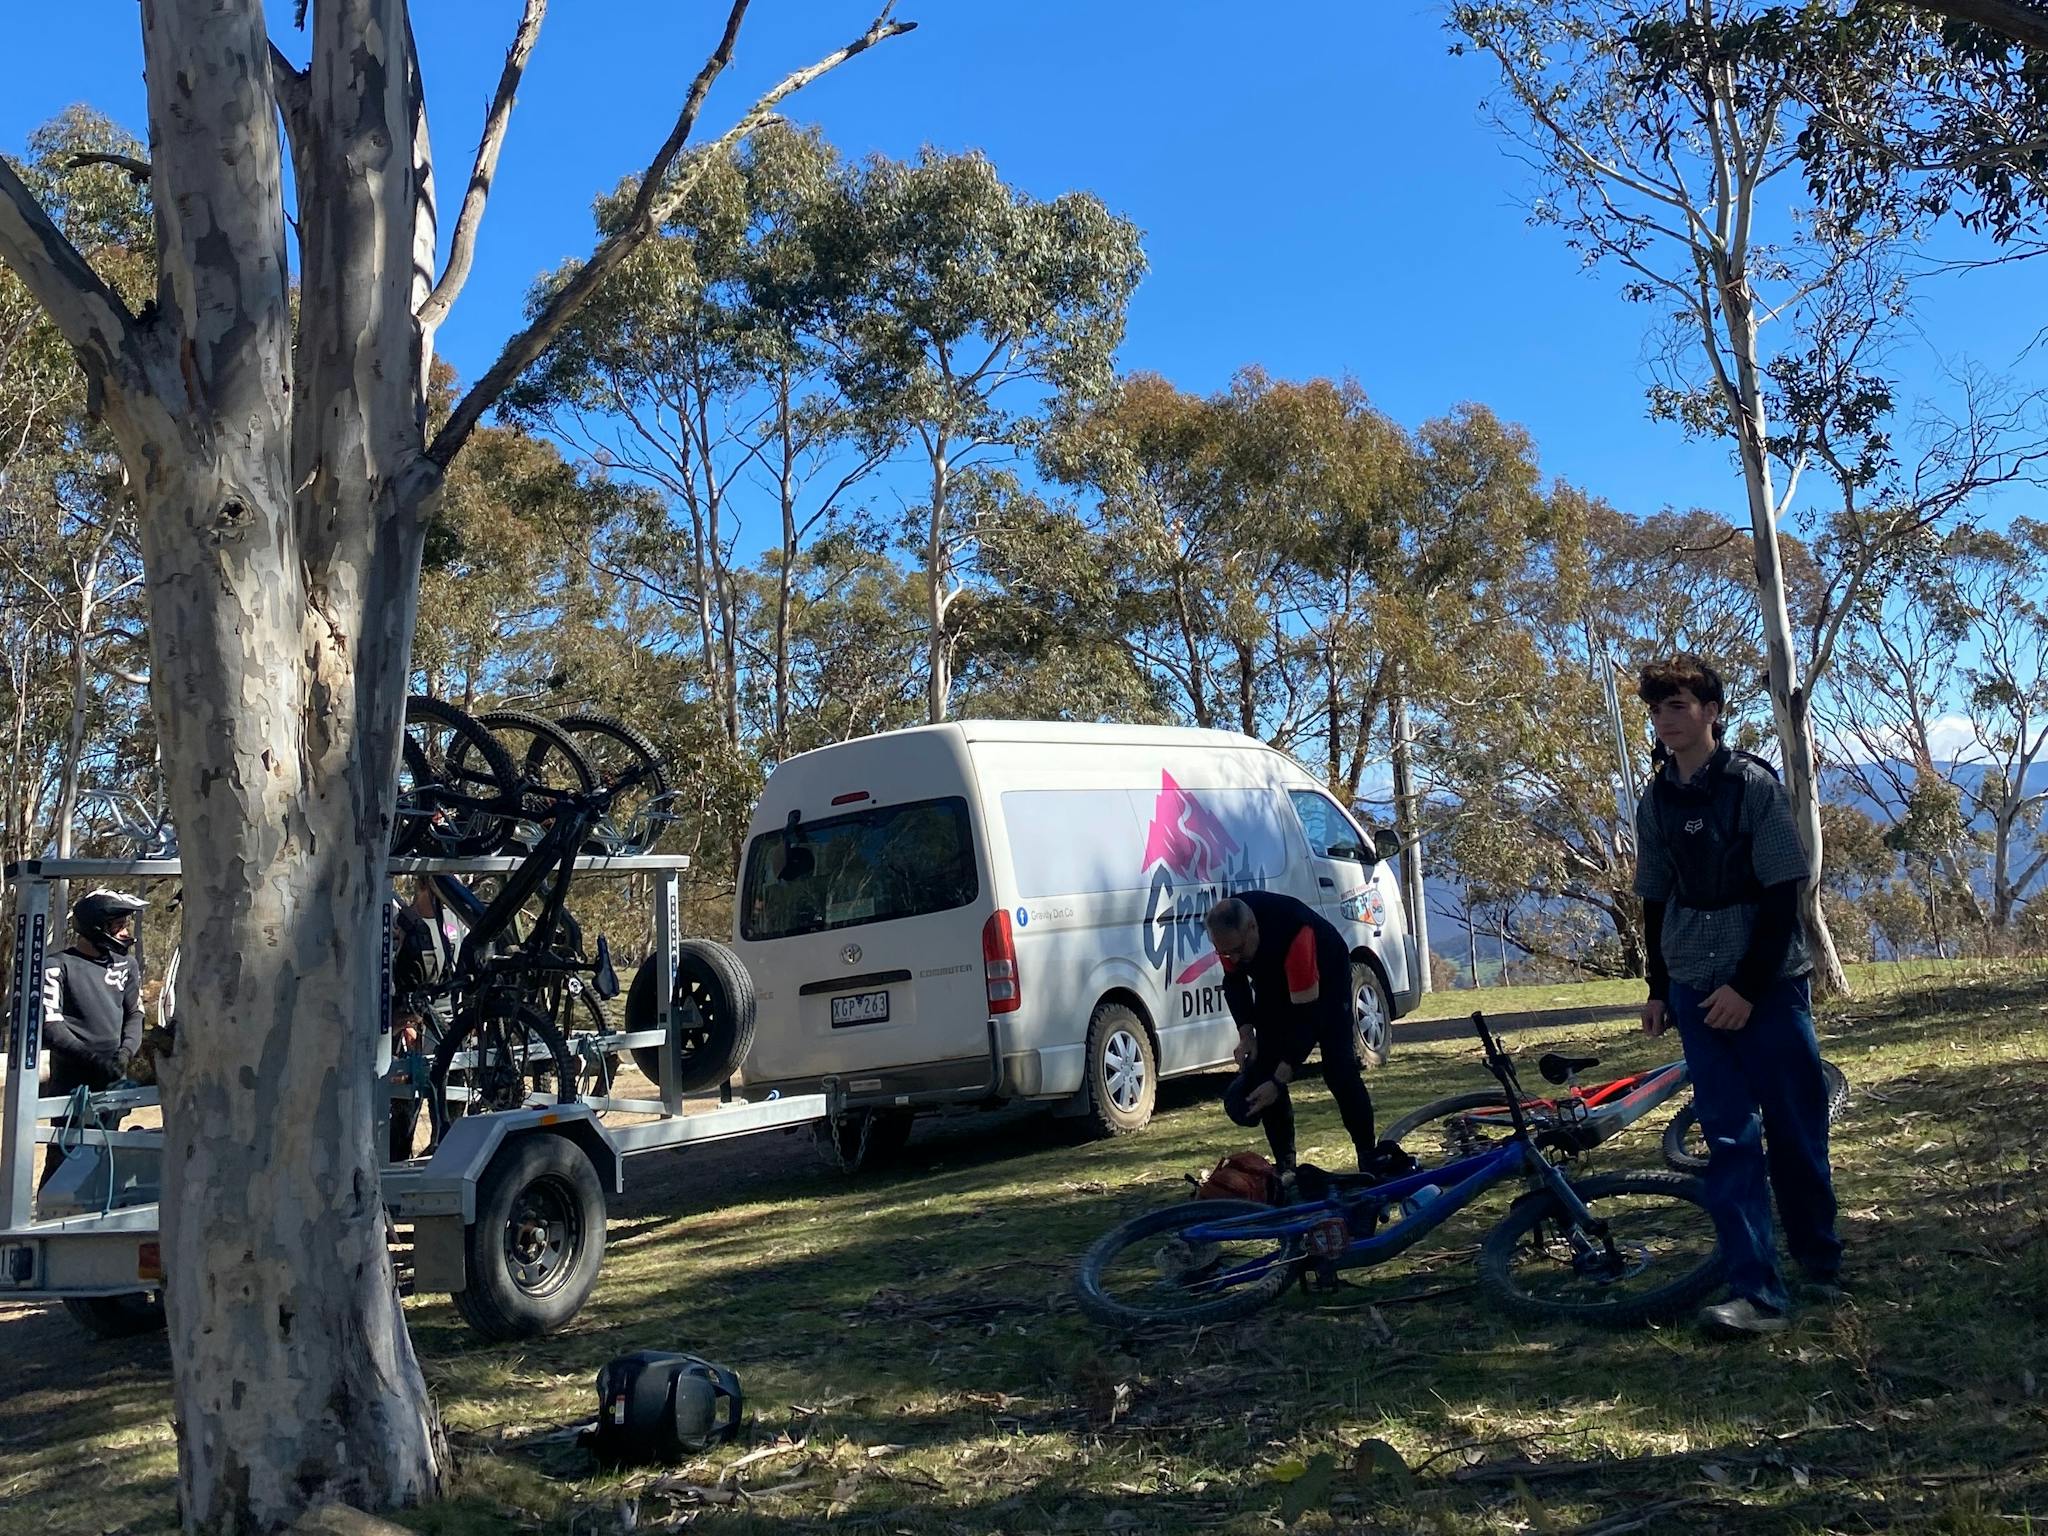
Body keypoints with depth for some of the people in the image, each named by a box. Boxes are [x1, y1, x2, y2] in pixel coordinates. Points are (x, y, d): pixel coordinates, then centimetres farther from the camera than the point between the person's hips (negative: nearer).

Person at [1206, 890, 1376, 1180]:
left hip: (1325, 976, -5)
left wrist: (1279, 1081, -39)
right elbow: (1234, 981, -5)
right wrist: (1246, 1035, -18)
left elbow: (1307, 1014, -39)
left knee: (1340, 1069, -15)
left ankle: (1370, 1161, -1)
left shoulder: (1293, 934, -44)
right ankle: (1285, 1169, 1)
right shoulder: (1229, 933, -27)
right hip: (1273, 981, 5)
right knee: (1264, 1067, -7)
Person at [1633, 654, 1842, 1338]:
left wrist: (1748, 987, -14)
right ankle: (1756, 1292, -4)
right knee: (1729, 1139, -2)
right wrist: (1659, 988, 11)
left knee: (1795, 1132, 4)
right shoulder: (1655, 803, 7)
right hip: (1697, 991, 3)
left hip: (1768, 986, -3)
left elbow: (1782, 895, -10)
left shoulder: (1754, 785, -7)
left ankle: (1821, 1259, 26)